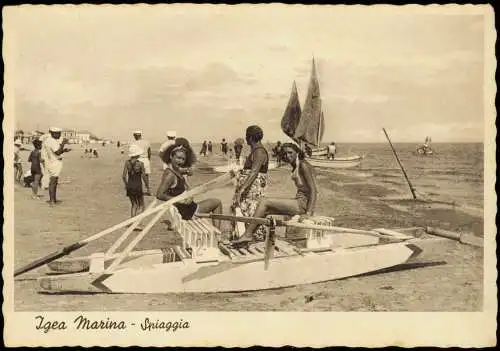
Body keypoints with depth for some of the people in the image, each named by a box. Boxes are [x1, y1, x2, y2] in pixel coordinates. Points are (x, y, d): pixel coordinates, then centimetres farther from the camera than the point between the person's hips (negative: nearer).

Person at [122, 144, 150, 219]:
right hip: (138, 186, -4)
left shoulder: (127, 162, -2)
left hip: (130, 186, 4)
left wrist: (126, 185, 15)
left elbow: (123, 176, -1)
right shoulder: (140, 163, -11)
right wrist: (147, 187, 2)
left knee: (133, 205, 20)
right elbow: (144, 177, -10)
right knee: (141, 206, 9)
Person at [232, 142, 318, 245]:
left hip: (303, 204, -9)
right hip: (298, 203, 9)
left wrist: (309, 212, -23)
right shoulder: (295, 168, 19)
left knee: (264, 201, -13)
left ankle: (247, 235, -11)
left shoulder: (303, 165, -9)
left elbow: (313, 190, -15)